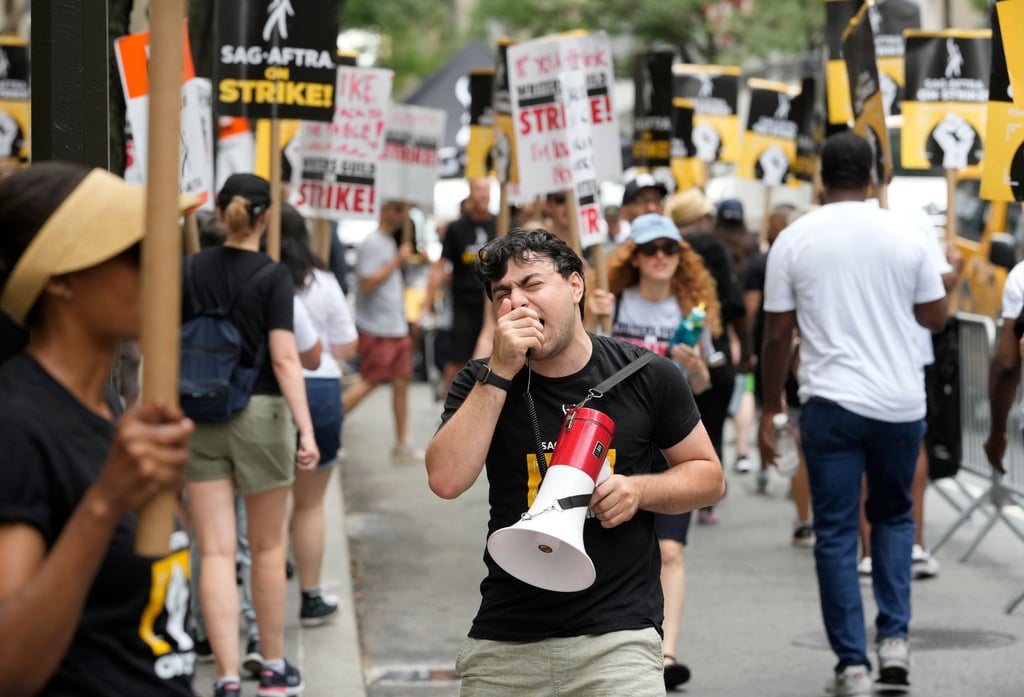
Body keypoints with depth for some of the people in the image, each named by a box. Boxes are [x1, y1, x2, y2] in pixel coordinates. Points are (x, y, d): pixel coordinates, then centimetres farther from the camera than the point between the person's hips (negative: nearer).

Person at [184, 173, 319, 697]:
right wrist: (306, 430, -15)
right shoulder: (272, 276, -7)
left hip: (199, 418, 2)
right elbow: (284, 358, -14)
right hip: (259, 415, -2)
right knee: (267, 549, 13)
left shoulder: (191, 270, 3)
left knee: (216, 553, 1)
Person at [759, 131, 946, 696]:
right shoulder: (905, 236, 1)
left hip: (830, 403, -2)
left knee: (836, 533, 5)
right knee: (893, 516, 21)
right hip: (901, 402, 2)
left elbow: (777, 334, -1)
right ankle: (895, 638, 8)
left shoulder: (794, 240, -2)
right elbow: (936, 317, 9)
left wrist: (770, 410, 8)